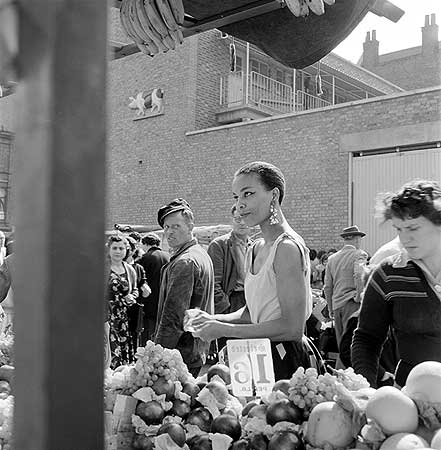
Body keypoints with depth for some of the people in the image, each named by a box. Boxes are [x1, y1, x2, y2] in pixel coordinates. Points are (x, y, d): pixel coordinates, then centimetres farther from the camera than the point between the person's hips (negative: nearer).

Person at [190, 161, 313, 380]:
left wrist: (224, 329, -18)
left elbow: (293, 327, -21)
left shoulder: (288, 247, -17)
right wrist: (216, 319, 0)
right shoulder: (254, 250, 10)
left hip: (284, 361, -7)